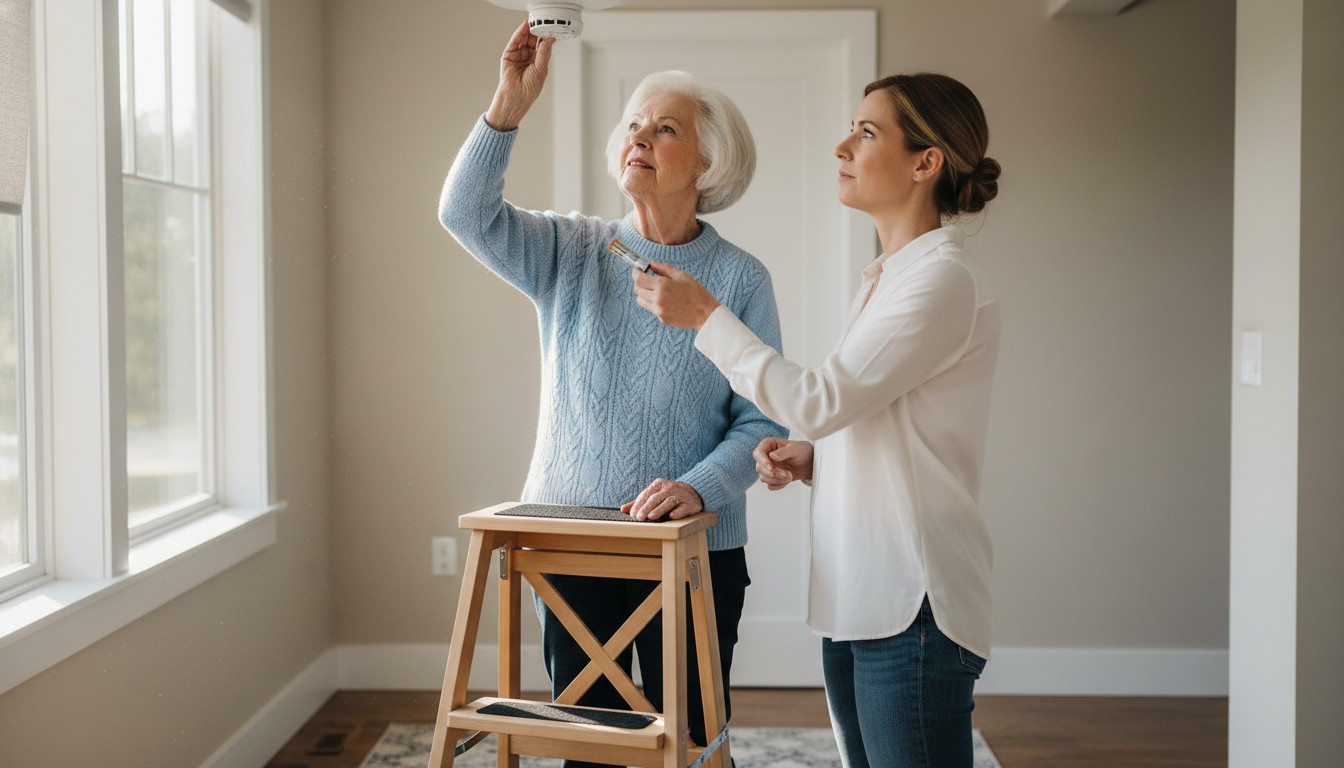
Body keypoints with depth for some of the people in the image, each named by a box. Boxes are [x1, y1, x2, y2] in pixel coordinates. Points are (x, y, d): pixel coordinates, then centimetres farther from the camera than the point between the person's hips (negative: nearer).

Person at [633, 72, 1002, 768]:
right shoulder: (885, 278, 16)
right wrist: (812, 460, 6)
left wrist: (706, 315, -10)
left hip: (912, 606, -9)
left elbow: (821, 400, -18)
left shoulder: (945, 278, -13)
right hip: (854, 603, 9)